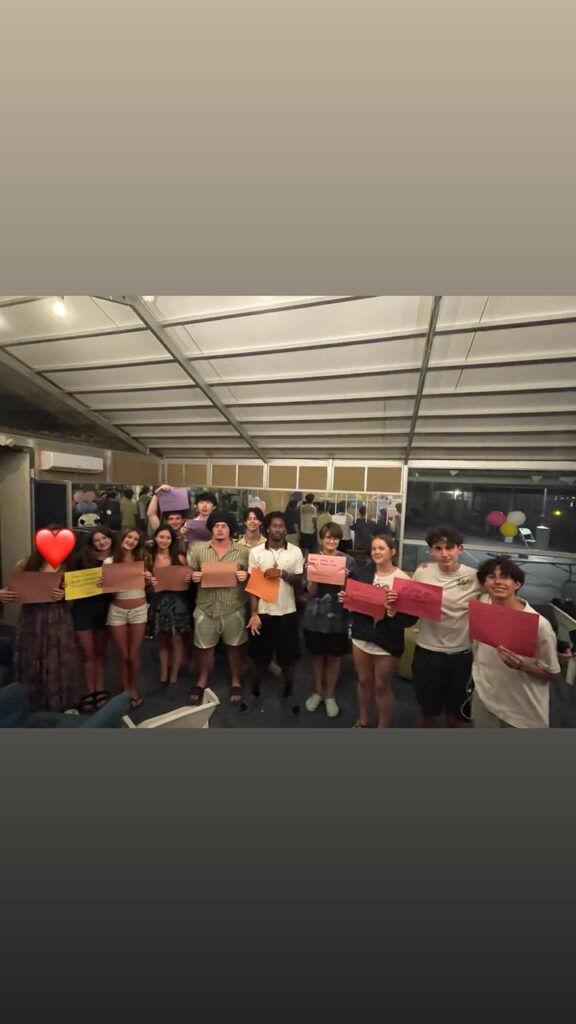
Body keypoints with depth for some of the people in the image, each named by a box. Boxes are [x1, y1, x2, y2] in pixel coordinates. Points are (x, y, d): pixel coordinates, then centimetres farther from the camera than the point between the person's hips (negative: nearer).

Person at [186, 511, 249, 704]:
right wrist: (193, 577, -14)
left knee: (234, 646, 14)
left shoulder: (243, 551, -4)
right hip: (206, 608, 1)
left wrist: (246, 576, -19)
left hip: (233, 608, -1)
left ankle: (236, 682, 37)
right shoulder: (198, 549, 0)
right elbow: (189, 573, 7)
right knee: (204, 646, 16)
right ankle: (202, 681, 40)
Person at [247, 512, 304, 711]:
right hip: (263, 612, 0)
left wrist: (282, 573, -19)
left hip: (287, 612, 1)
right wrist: (254, 613, -10)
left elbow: (300, 582, -2)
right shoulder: (256, 552, -5)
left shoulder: (295, 552, -4)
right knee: (260, 656, 16)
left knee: (288, 656, 14)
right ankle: (255, 690, 39)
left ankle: (288, 693, 37)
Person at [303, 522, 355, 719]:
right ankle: (317, 691, 41)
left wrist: (345, 578, -23)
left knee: (334, 657, 15)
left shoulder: (348, 561, -6)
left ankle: (330, 695, 37)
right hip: (315, 616, 1)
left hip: (338, 617, 0)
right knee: (317, 655, 17)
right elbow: (311, 592, -5)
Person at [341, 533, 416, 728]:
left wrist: (395, 615, -33)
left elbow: (412, 614, -14)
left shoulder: (402, 579, -16)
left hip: (387, 641, -4)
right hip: (361, 636, 4)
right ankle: (363, 720, 46)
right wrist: (344, 598, -15)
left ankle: (382, 726, 40)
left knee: (382, 686, 15)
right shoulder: (362, 573, -3)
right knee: (364, 681, 22)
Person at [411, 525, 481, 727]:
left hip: (462, 654, 0)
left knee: (456, 709, 25)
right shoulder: (422, 573, -11)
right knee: (428, 708, 21)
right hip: (427, 651, 0)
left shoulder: (475, 577, -13)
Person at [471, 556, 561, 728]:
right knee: (481, 725, 21)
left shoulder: (539, 624, -23)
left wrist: (521, 666, -27)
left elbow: (553, 674, -11)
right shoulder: (482, 603, -12)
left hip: (524, 711, -3)